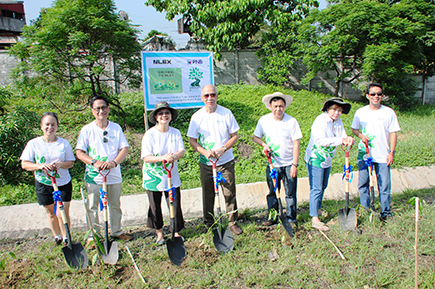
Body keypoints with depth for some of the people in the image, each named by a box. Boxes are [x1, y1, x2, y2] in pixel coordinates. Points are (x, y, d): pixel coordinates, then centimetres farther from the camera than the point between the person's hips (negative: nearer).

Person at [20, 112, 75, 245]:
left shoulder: (64, 143, -2)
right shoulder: (33, 143, -4)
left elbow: (71, 163, 0)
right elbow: (24, 164, -5)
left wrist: (60, 164, -21)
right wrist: (40, 166, -23)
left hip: (63, 183, -1)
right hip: (43, 184, 1)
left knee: (63, 213, -2)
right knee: (51, 213, 14)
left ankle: (66, 238, 19)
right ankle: (57, 236, 34)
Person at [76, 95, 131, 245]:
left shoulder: (116, 128, 3)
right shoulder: (87, 130, -3)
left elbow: (124, 148, -1)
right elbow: (79, 152, -6)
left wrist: (114, 162, -18)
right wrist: (94, 162, -22)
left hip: (114, 175, 2)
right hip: (94, 176, -2)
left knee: (115, 205, 14)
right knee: (93, 207, 5)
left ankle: (116, 231, 32)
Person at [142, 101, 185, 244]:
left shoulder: (176, 133, -1)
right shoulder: (150, 134, -12)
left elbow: (181, 151, -3)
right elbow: (146, 157, -16)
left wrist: (173, 156, -25)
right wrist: (162, 158, -31)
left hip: (172, 175, 2)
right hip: (153, 176, -2)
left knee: (175, 204, 4)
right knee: (155, 205, 11)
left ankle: (176, 232, 25)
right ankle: (159, 231, 33)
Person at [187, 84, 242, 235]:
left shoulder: (226, 113, -6)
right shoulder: (197, 116, -4)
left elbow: (235, 135, -1)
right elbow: (192, 140, 0)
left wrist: (222, 149, -17)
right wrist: (205, 152, -18)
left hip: (226, 161, -1)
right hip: (205, 163, 1)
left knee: (230, 193, 5)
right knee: (208, 194, 12)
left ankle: (233, 222, 23)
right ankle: (208, 223, 31)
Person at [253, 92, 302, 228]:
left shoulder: (291, 121, -9)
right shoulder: (264, 120, -4)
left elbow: (296, 144, -8)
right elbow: (256, 137, 8)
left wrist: (295, 165, -12)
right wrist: (264, 144, -13)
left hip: (288, 165, -2)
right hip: (272, 164, 2)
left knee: (290, 193, 5)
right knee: (272, 192, 12)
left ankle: (291, 219, 22)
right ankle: (272, 217, 28)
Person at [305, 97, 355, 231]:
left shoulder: (338, 122, 5)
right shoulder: (320, 120, -18)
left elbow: (343, 137, 1)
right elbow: (321, 140, -30)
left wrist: (349, 139, -22)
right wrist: (339, 140, -34)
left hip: (327, 160, 8)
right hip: (315, 159, -8)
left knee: (323, 186, 20)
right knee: (316, 189, -7)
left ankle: (317, 210, 39)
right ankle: (314, 219, -1)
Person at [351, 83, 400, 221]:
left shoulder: (389, 112, 0)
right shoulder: (360, 112, 3)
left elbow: (393, 133, 1)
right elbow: (354, 129, 13)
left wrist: (392, 152, -4)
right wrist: (360, 135, -9)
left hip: (383, 156, -1)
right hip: (364, 154, 2)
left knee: (384, 185, 1)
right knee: (363, 183, 7)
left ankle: (385, 211, 18)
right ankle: (365, 209, 23)